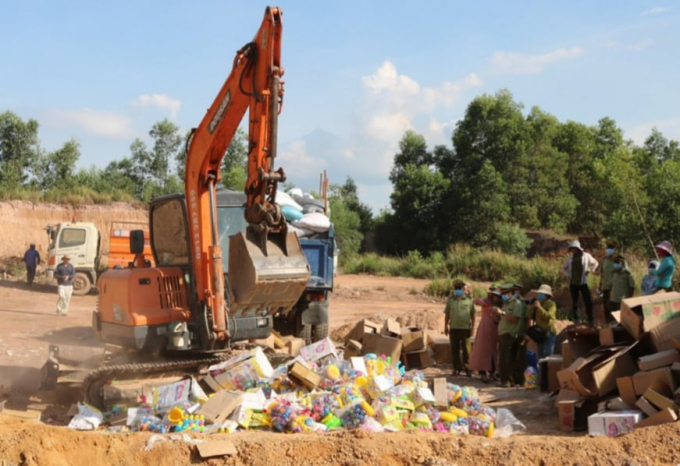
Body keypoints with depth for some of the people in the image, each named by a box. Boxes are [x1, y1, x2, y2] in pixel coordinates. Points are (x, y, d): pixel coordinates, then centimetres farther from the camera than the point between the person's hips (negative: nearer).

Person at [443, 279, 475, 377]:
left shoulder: (469, 301, 1)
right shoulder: (451, 300, 6)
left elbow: (473, 315, 4)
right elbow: (447, 314, 9)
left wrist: (472, 327, 0)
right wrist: (446, 327, 6)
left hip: (466, 328, -2)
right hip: (453, 328, 2)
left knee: (466, 349, 0)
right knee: (454, 349, 7)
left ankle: (467, 368, 9)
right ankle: (457, 367, 18)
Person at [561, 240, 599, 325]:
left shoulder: (586, 256, -5)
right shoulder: (570, 259, 1)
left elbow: (595, 263, 9)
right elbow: (564, 268, 17)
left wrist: (589, 271, -1)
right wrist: (568, 275, 2)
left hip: (583, 283, -2)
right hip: (573, 283, 2)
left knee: (588, 301, -5)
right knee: (574, 302, 8)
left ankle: (590, 320, 6)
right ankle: (576, 320, 19)